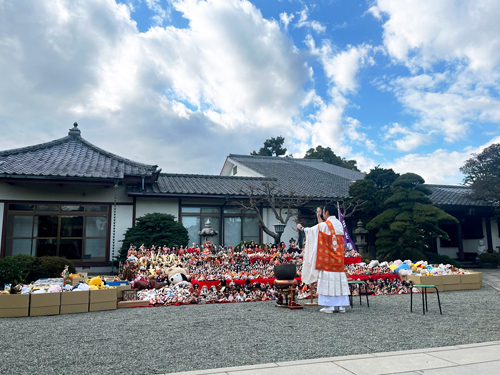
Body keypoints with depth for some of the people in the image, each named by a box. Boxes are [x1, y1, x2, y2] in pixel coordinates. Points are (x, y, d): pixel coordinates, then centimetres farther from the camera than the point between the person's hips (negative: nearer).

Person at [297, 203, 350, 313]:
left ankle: (329, 306, -1)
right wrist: (319, 217, 36)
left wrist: (301, 228, 22)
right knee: (339, 280, 8)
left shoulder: (325, 225, -12)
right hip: (339, 258, 7)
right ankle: (341, 306, 11)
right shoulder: (339, 223, 9)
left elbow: (311, 230, 4)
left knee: (327, 280, -2)